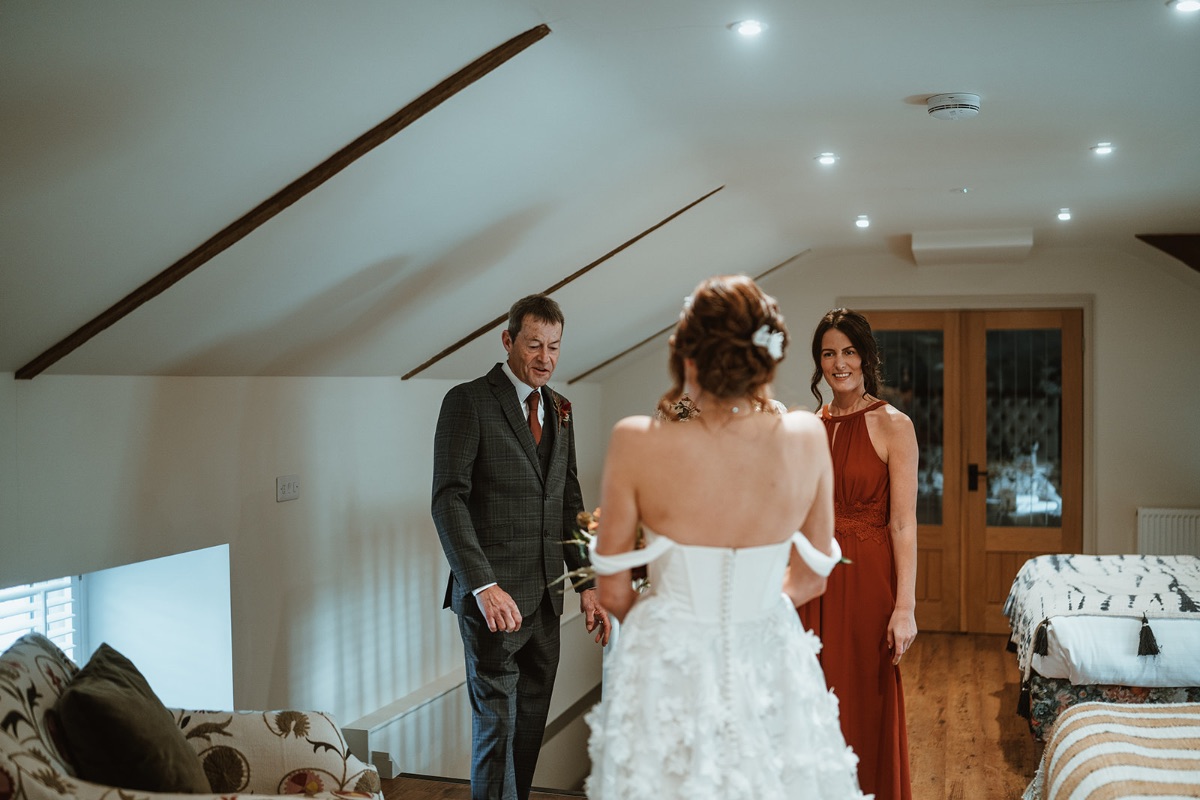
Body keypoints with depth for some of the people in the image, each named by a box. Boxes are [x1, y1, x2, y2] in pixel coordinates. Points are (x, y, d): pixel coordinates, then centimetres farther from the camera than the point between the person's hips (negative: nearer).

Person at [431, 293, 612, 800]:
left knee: (531, 724, 12)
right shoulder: (468, 401, -7)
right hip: (492, 596, -6)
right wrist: (484, 586, -24)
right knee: (497, 725, -3)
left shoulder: (559, 409, 14)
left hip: (545, 596, 6)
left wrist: (587, 584, 10)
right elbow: (448, 499, -14)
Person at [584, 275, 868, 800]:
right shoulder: (807, 438, -12)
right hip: (769, 659, 2)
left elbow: (613, 591, -9)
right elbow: (809, 579, 1)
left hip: (667, 665, -2)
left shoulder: (636, 443, -20)